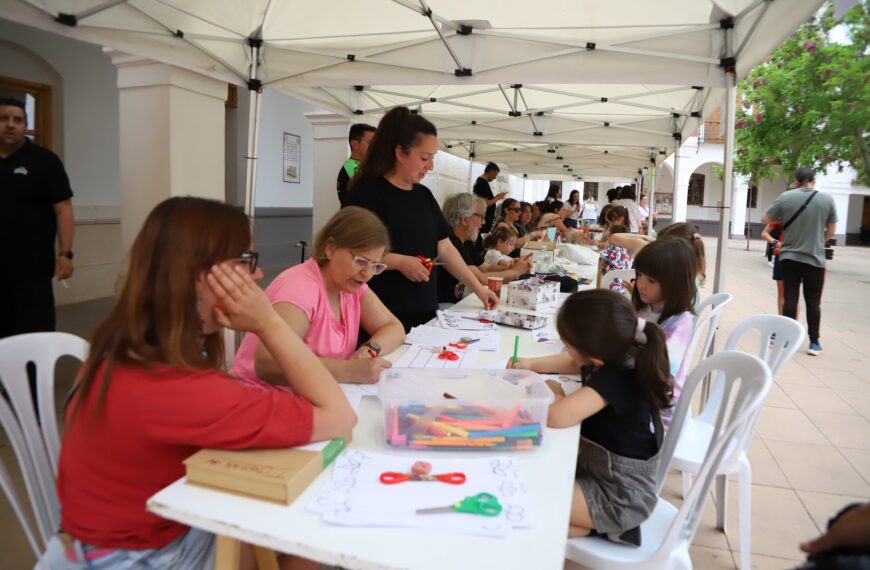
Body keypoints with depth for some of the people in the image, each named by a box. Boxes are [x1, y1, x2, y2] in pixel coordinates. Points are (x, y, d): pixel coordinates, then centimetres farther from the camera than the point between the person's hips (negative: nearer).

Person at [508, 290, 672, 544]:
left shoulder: (615, 379, -32)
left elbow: (556, 416, -43)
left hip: (621, 496, -9)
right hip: (602, 468, 9)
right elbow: (572, 363, 15)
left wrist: (551, 395, -21)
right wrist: (532, 365, 1)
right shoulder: (614, 356, -7)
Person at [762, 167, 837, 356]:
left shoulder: (785, 197, -5)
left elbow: (765, 219, 4)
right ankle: (814, 343, 11)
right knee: (813, 302, 7)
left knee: (790, 298, 6)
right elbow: (831, 231, 4)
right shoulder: (827, 199, -2)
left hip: (789, 257, 0)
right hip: (815, 259, 0)